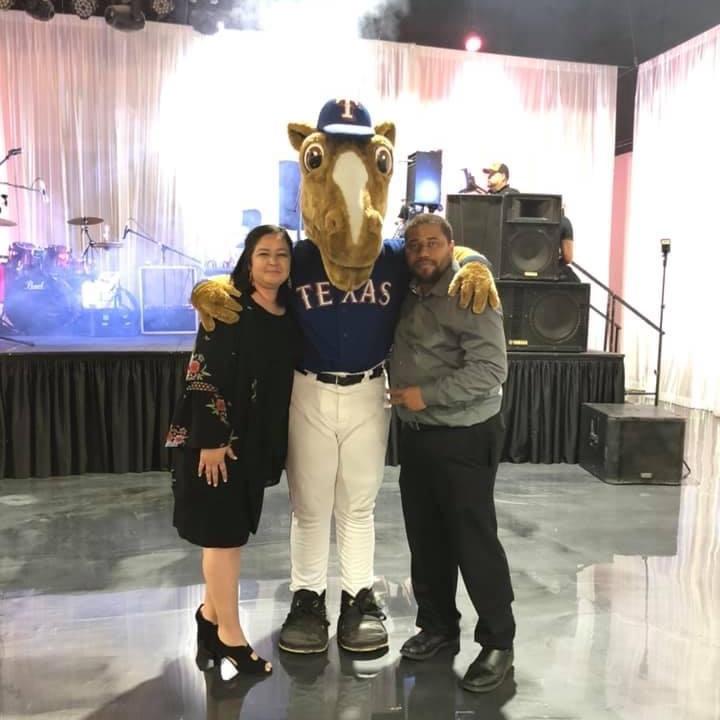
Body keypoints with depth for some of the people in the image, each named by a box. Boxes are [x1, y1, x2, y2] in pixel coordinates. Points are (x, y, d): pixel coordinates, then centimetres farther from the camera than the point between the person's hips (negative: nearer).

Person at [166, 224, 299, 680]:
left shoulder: (289, 317, 7)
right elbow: (203, 375, -17)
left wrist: (275, 446, 12)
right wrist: (211, 440, -20)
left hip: (257, 440, 7)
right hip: (216, 437, -6)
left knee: (234, 531, 14)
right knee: (224, 532, 2)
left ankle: (211, 616, 33)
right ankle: (230, 636, 16)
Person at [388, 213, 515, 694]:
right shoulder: (409, 297, 10)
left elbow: (490, 370, -23)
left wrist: (426, 395, -22)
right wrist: (405, 399, 3)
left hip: (464, 438, -7)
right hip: (415, 435, 8)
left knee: (474, 541, 0)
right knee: (425, 538, 15)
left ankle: (498, 642, 17)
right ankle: (438, 625, 32)